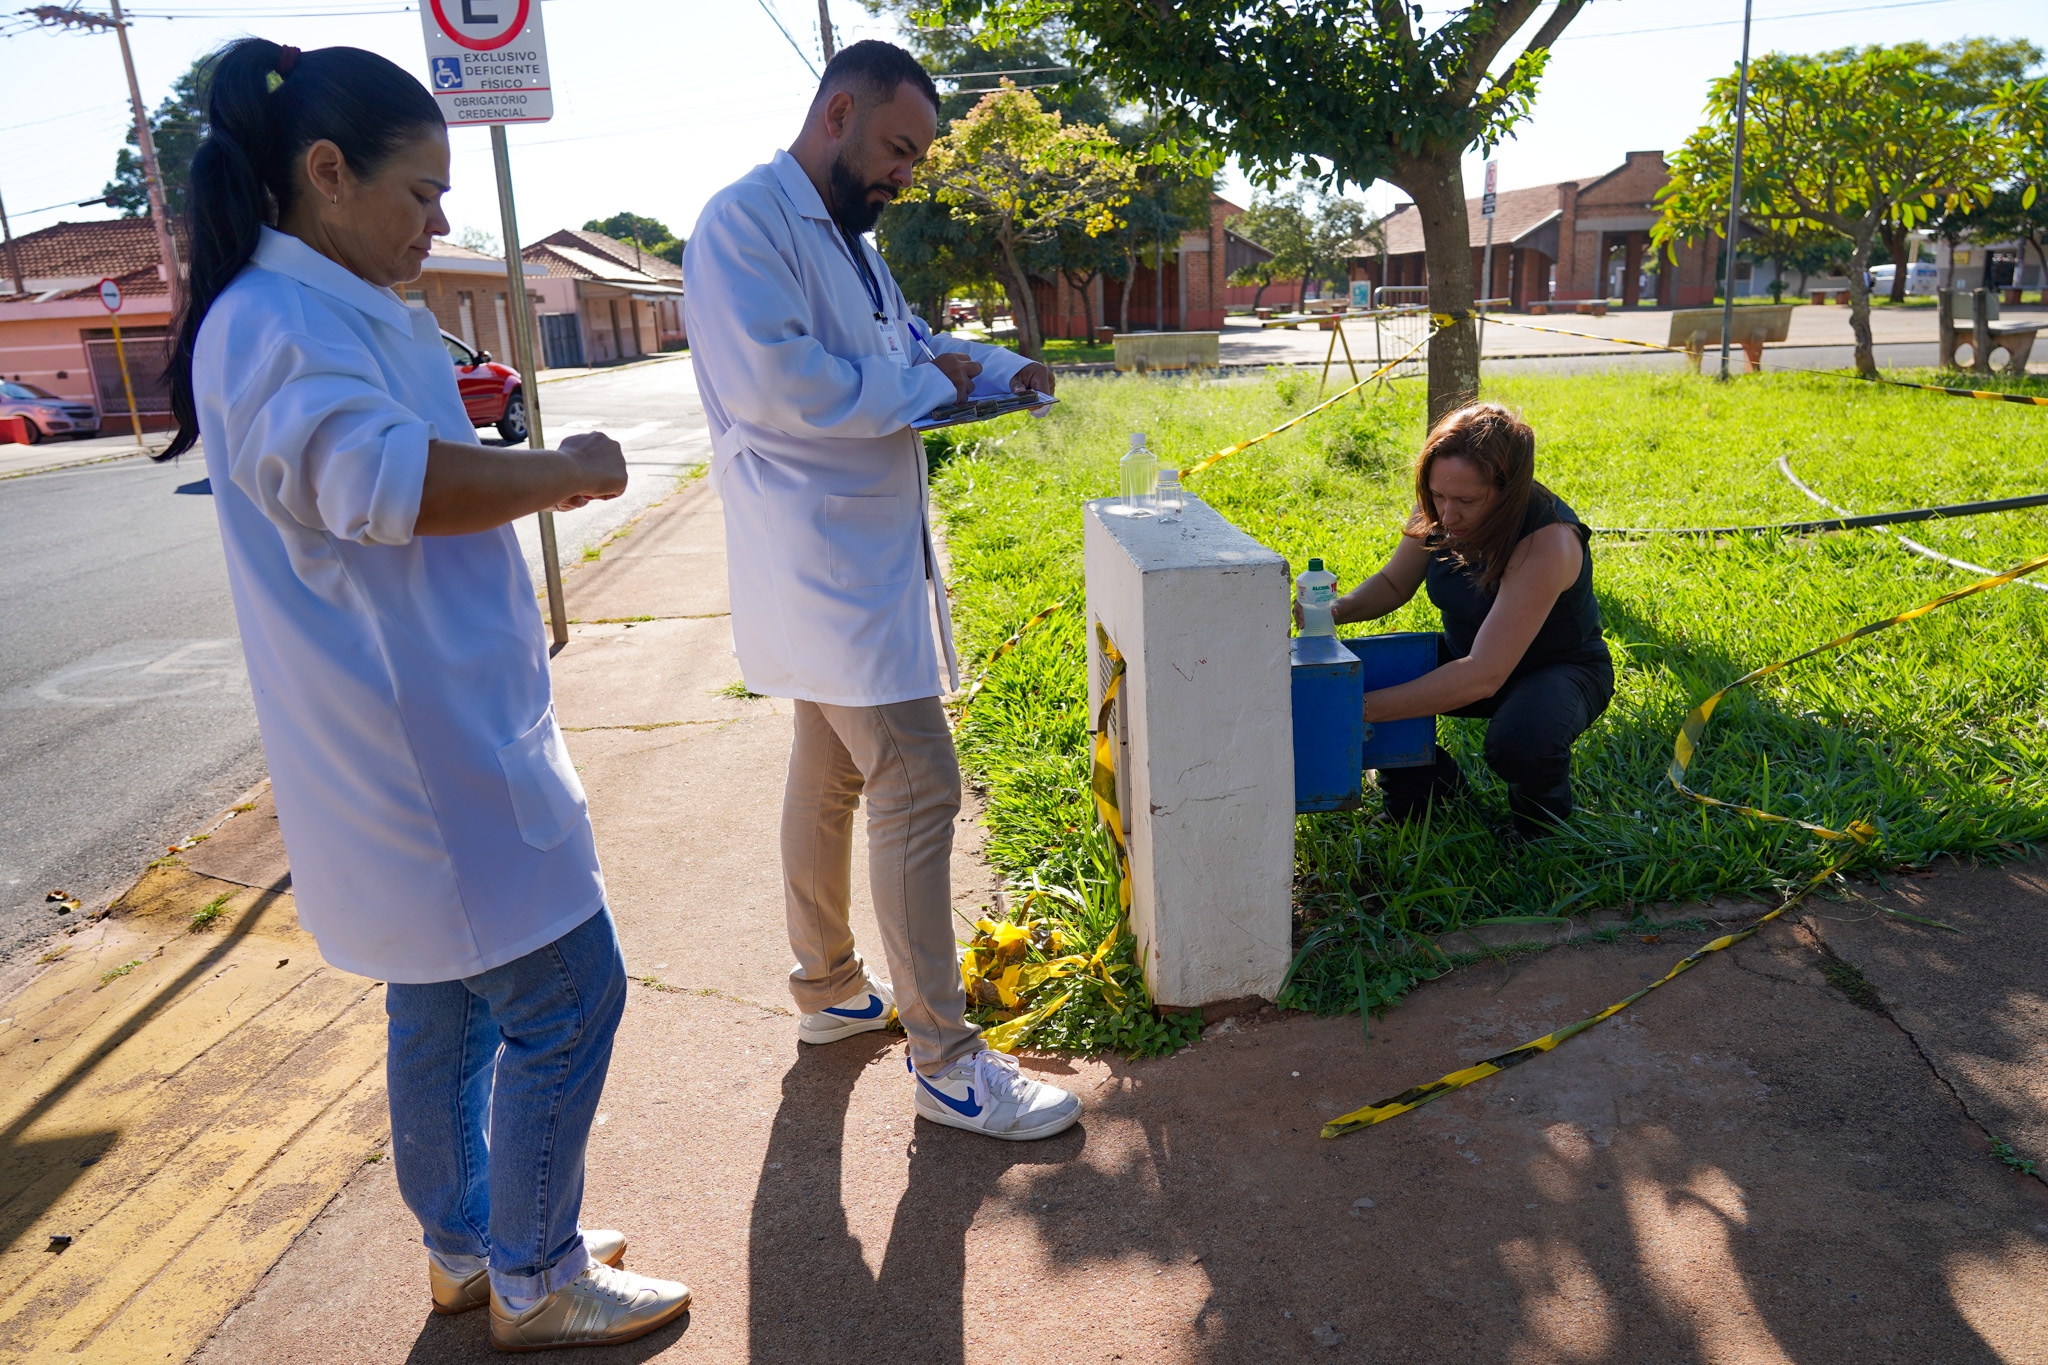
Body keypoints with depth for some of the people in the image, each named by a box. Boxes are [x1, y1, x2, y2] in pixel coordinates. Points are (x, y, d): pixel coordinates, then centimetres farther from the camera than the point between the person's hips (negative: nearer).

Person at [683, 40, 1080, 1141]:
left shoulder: (846, 237, 18)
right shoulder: (745, 220, -13)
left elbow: (905, 344, 28)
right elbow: (773, 380, -25)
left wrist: (1003, 370, 10)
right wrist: (925, 385, -14)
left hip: (863, 560, 11)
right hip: (825, 567, -11)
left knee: (832, 777, 18)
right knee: (919, 792, -9)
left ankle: (829, 989, 34)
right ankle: (946, 1063, 2)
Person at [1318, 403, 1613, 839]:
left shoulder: (1548, 543, -36)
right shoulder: (1440, 510, -17)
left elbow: (1484, 676, -40)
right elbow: (1394, 583, 0)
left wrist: (1366, 708, -45)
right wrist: (1337, 609, -24)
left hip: (1559, 668, -5)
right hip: (1466, 653, 6)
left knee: (1519, 743, -39)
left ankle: (1542, 814, 0)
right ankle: (1430, 787, 11)